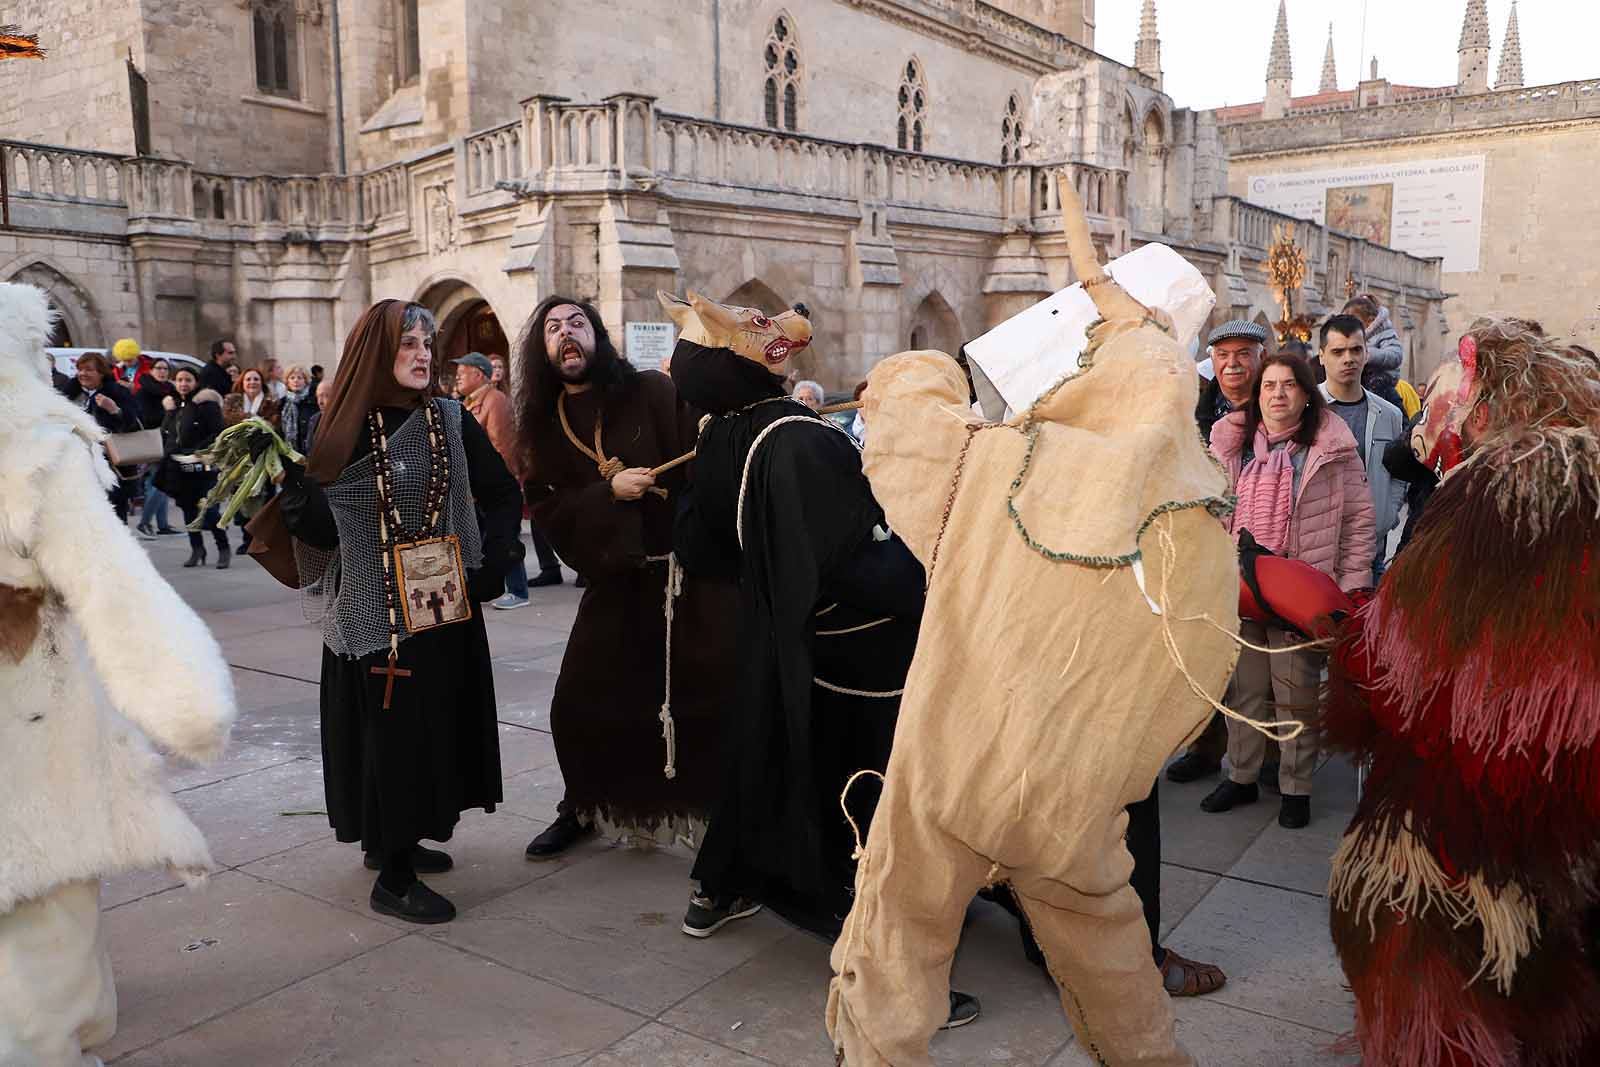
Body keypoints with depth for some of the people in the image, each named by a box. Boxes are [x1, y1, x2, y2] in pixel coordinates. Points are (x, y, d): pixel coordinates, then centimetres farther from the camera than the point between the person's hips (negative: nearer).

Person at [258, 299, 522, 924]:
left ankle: (394, 842, 31)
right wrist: (294, 489, -28)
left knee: (436, 723, 12)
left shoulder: (451, 421, 3)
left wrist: (491, 566, 0)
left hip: (445, 607, 4)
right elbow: (323, 530, -10)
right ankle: (392, 878, 10)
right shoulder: (343, 429, -6)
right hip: (374, 610, -4)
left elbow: (503, 494, 10)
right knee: (391, 727, -1)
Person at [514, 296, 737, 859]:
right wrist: (610, 491, -15)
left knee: (717, 704, -4)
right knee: (577, 708, 6)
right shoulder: (543, 425, 7)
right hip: (615, 580, 4)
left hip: (690, 573, -4)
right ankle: (581, 808, 31)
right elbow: (548, 510, -2)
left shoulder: (653, 392, -5)